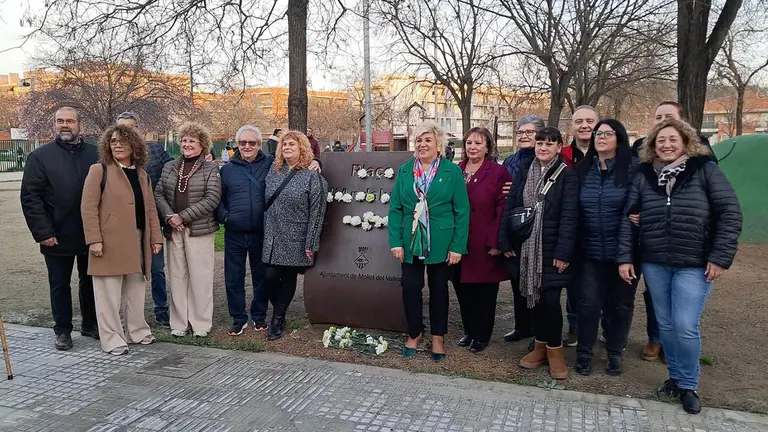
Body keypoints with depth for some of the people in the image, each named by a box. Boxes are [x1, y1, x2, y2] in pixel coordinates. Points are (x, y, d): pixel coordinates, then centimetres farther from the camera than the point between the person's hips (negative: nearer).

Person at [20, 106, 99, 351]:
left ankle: (90, 324, 31)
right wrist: (43, 232, -12)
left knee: (90, 282, 15)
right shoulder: (40, 156, -1)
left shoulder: (95, 154, 3)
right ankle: (63, 330, 24)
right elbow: (30, 197, -5)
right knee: (60, 285, 10)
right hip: (58, 237, -1)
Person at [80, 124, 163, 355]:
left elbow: (150, 208, 14)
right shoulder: (99, 170, -3)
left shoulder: (142, 174, 14)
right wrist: (94, 239, -16)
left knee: (135, 290, 13)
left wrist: (156, 237, 8)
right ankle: (112, 339, 10)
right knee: (109, 293, 1)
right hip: (110, 242, -5)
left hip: (137, 241, 5)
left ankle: (137, 331, 26)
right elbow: (88, 207, -9)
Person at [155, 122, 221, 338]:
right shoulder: (170, 167, 13)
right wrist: (169, 216, -9)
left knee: (200, 277, -1)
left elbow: (212, 199, -9)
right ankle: (179, 323, 17)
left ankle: (201, 323, 10)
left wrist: (183, 216, -12)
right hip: (173, 230, 4)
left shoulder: (210, 168, 0)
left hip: (199, 230, -4)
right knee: (177, 277, 8)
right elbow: (159, 194, 9)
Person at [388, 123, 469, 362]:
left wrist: (457, 246, -11)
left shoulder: (452, 171, -4)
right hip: (411, 241, 2)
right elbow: (395, 208, 2)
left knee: (438, 289, 11)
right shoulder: (405, 171, 4)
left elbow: (462, 211, -6)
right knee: (410, 287, 5)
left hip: (440, 242, -2)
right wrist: (396, 242, -6)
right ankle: (414, 333, 27)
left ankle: (438, 337, 26)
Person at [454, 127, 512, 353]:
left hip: (484, 245, -4)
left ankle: (482, 335, 23)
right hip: (458, 243, 4)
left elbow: (502, 210, -9)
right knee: (463, 290, 12)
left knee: (484, 292, 7)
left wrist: (495, 243, -14)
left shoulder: (498, 172, -5)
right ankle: (469, 330, 30)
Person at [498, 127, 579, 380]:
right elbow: (510, 208, 7)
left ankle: (554, 350, 13)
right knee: (534, 298, 11)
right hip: (526, 248, 4)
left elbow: (569, 217, -10)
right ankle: (540, 347, 24)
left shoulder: (567, 176, -4)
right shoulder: (525, 173, 9)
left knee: (550, 300, -5)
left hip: (551, 249, -4)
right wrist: (506, 242, 0)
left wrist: (563, 253, -17)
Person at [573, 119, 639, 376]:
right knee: (589, 303, 3)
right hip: (591, 251, 2)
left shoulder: (633, 169, -5)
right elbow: (573, 210, 8)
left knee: (620, 304, 11)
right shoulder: (583, 170, 6)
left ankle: (615, 354, 28)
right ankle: (584, 353, 19)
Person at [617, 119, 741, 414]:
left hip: (694, 265, -3)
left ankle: (688, 385, 16)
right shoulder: (644, 175, 4)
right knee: (666, 324, 12)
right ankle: (675, 376, 30)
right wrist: (624, 257, -1)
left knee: (685, 327, -5)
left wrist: (721, 257, -10)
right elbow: (628, 217, 5)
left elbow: (730, 212, -5)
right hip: (654, 264, 3)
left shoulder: (705, 169, -3)